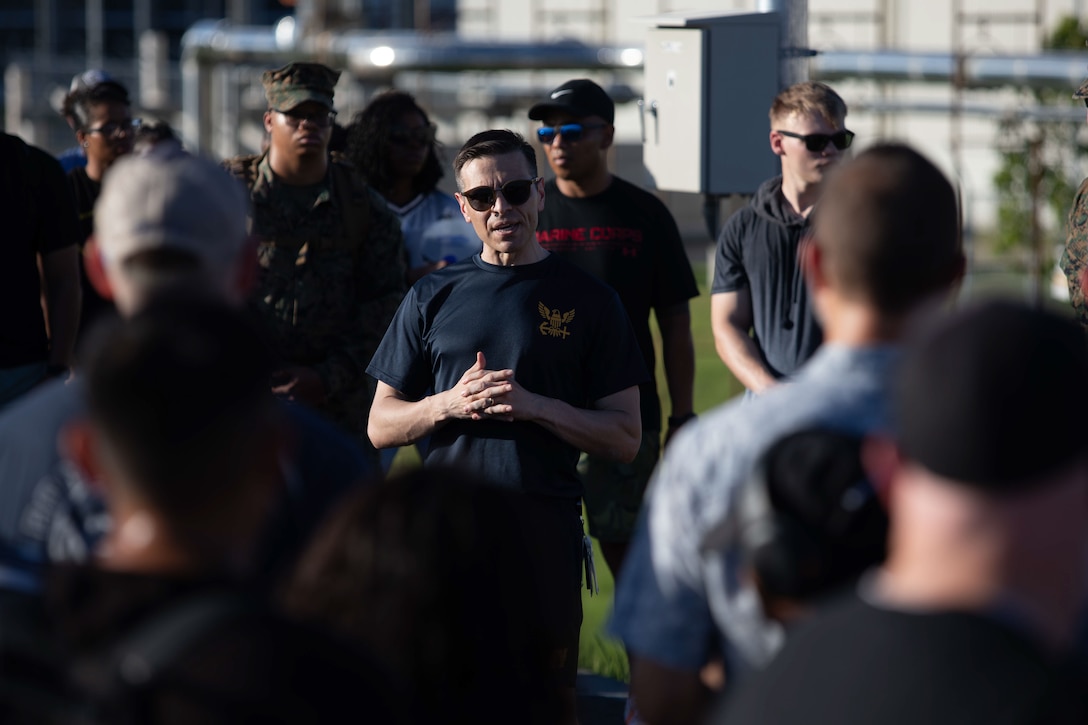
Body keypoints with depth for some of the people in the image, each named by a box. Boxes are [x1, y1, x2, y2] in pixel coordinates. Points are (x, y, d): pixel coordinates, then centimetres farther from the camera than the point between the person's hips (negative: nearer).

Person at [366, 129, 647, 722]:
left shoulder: (586, 299, 5)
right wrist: (449, 404, -8)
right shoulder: (432, 298, 11)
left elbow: (626, 438, 2)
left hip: (546, 525, -1)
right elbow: (380, 427, 11)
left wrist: (535, 406, -12)